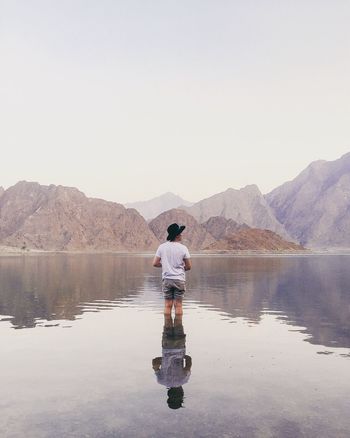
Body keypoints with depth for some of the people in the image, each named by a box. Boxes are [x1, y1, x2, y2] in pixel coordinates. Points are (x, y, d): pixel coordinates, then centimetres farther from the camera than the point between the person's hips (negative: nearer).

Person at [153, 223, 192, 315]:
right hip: (179, 280, -2)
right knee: (178, 305, 5)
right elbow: (189, 266, -3)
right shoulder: (183, 248, -8)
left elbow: (155, 263, -2)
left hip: (166, 279, 2)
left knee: (168, 305, 7)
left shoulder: (162, 247, -2)